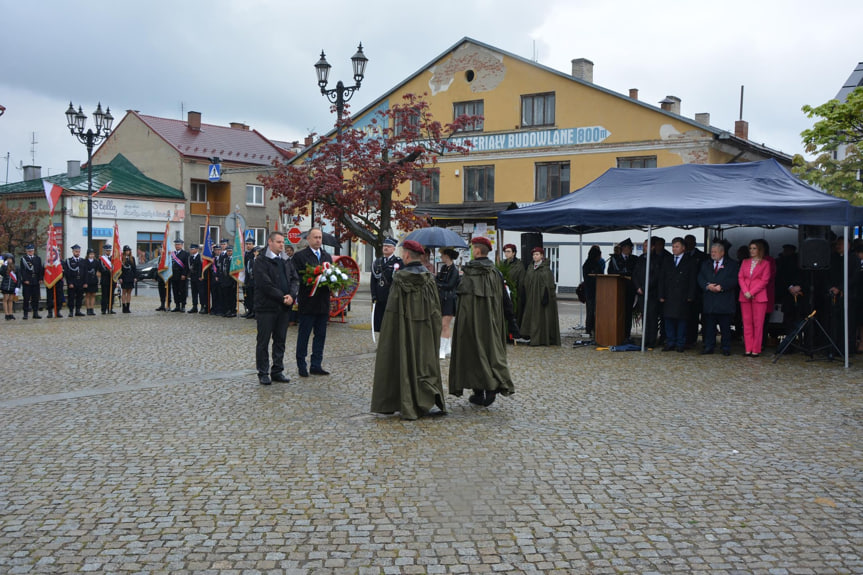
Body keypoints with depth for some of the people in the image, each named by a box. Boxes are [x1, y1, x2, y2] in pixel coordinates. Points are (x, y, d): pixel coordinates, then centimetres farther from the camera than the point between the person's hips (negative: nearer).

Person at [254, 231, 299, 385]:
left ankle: (277, 371, 18)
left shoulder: (286, 262, 15)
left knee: (280, 341, 10)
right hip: (266, 307, -6)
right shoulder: (260, 261, -7)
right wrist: (282, 297, -15)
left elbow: (295, 279, 7)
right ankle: (263, 373, 10)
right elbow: (265, 284, -15)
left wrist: (291, 295, -12)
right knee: (263, 342, 2)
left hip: (283, 308, 6)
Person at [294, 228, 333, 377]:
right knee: (303, 335, 2)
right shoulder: (300, 256, -4)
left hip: (323, 303, 6)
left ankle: (316, 365, 16)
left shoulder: (327, 256, 15)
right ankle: (302, 366, 10)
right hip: (307, 303, -6)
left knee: (321, 335, 8)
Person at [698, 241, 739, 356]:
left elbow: (734, 280, -4)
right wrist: (707, 286, -12)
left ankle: (726, 348, 8)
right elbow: (700, 278, 7)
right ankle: (708, 347, 9)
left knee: (725, 326, 1)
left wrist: (721, 286, -16)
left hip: (725, 302, -3)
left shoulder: (732, 264, 6)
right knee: (709, 325, 3)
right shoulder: (705, 264, 16)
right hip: (709, 301, 3)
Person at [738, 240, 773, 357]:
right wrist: (745, 292, -7)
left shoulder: (765, 263, 4)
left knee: (758, 324, -4)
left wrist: (751, 292, -11)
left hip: (759, 296, -4)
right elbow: (740, 277, 9)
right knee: (747, 323, 3)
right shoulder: (745, 262, 16)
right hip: (744, 296, 4)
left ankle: (756, 349, -1)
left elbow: (765, 280, -3)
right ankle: (748, 349, 7)